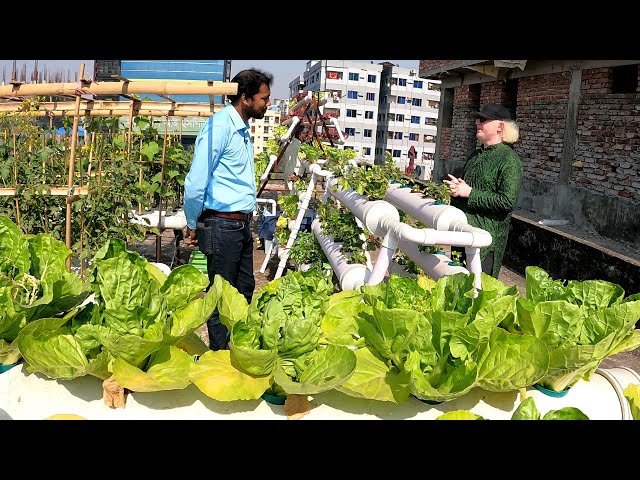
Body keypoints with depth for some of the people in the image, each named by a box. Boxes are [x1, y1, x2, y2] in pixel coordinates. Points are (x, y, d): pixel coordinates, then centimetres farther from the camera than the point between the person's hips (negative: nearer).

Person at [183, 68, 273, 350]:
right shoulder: (219, 127, -15)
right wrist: (192, 226, -8)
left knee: (245, 290, 15)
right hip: (222, 226, -9)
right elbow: (195, 182, -17)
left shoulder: (243, 129, 14)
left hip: (242, 225, 9)